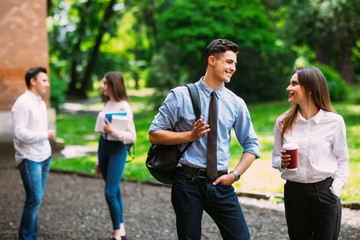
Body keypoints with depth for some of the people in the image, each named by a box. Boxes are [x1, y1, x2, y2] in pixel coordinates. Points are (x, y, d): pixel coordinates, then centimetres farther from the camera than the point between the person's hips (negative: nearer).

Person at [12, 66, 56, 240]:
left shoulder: (41, 103, 14)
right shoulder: (23, 103, -14)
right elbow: (20, 133, -21)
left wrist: (48, 150, 17)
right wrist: (46, 135, -15)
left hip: (44, 157, 8)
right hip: (29, 159, -8)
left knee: (36, 199, 11)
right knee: (34, 199, -9)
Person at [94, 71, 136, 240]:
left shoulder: (124, 107, -11)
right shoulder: (108, 104, 12)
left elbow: (131, 137, -13)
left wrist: (113, 131, -26)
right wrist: (98, 160, 20)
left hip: (117, 150, -8)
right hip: (104, 147, 8)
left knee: (110, 193, -9)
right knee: (114, 191, 13)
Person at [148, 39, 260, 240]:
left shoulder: (236, 103, 7)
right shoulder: (181, 95, -1)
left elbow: (251, 144, 11)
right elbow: (154, 134, -2)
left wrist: (235, 174, -3)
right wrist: (191, 135, -14)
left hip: (220, 184, 3)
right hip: (188, 183, -2)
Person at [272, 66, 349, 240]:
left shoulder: (334, 121, -4)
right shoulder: (283, 122, 3)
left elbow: (342, 161, 3)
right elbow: (275, 158, 11)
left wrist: (335, 190, -7)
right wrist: (282, 162, -11)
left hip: (324, 192, -2)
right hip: (294, 192, 2)